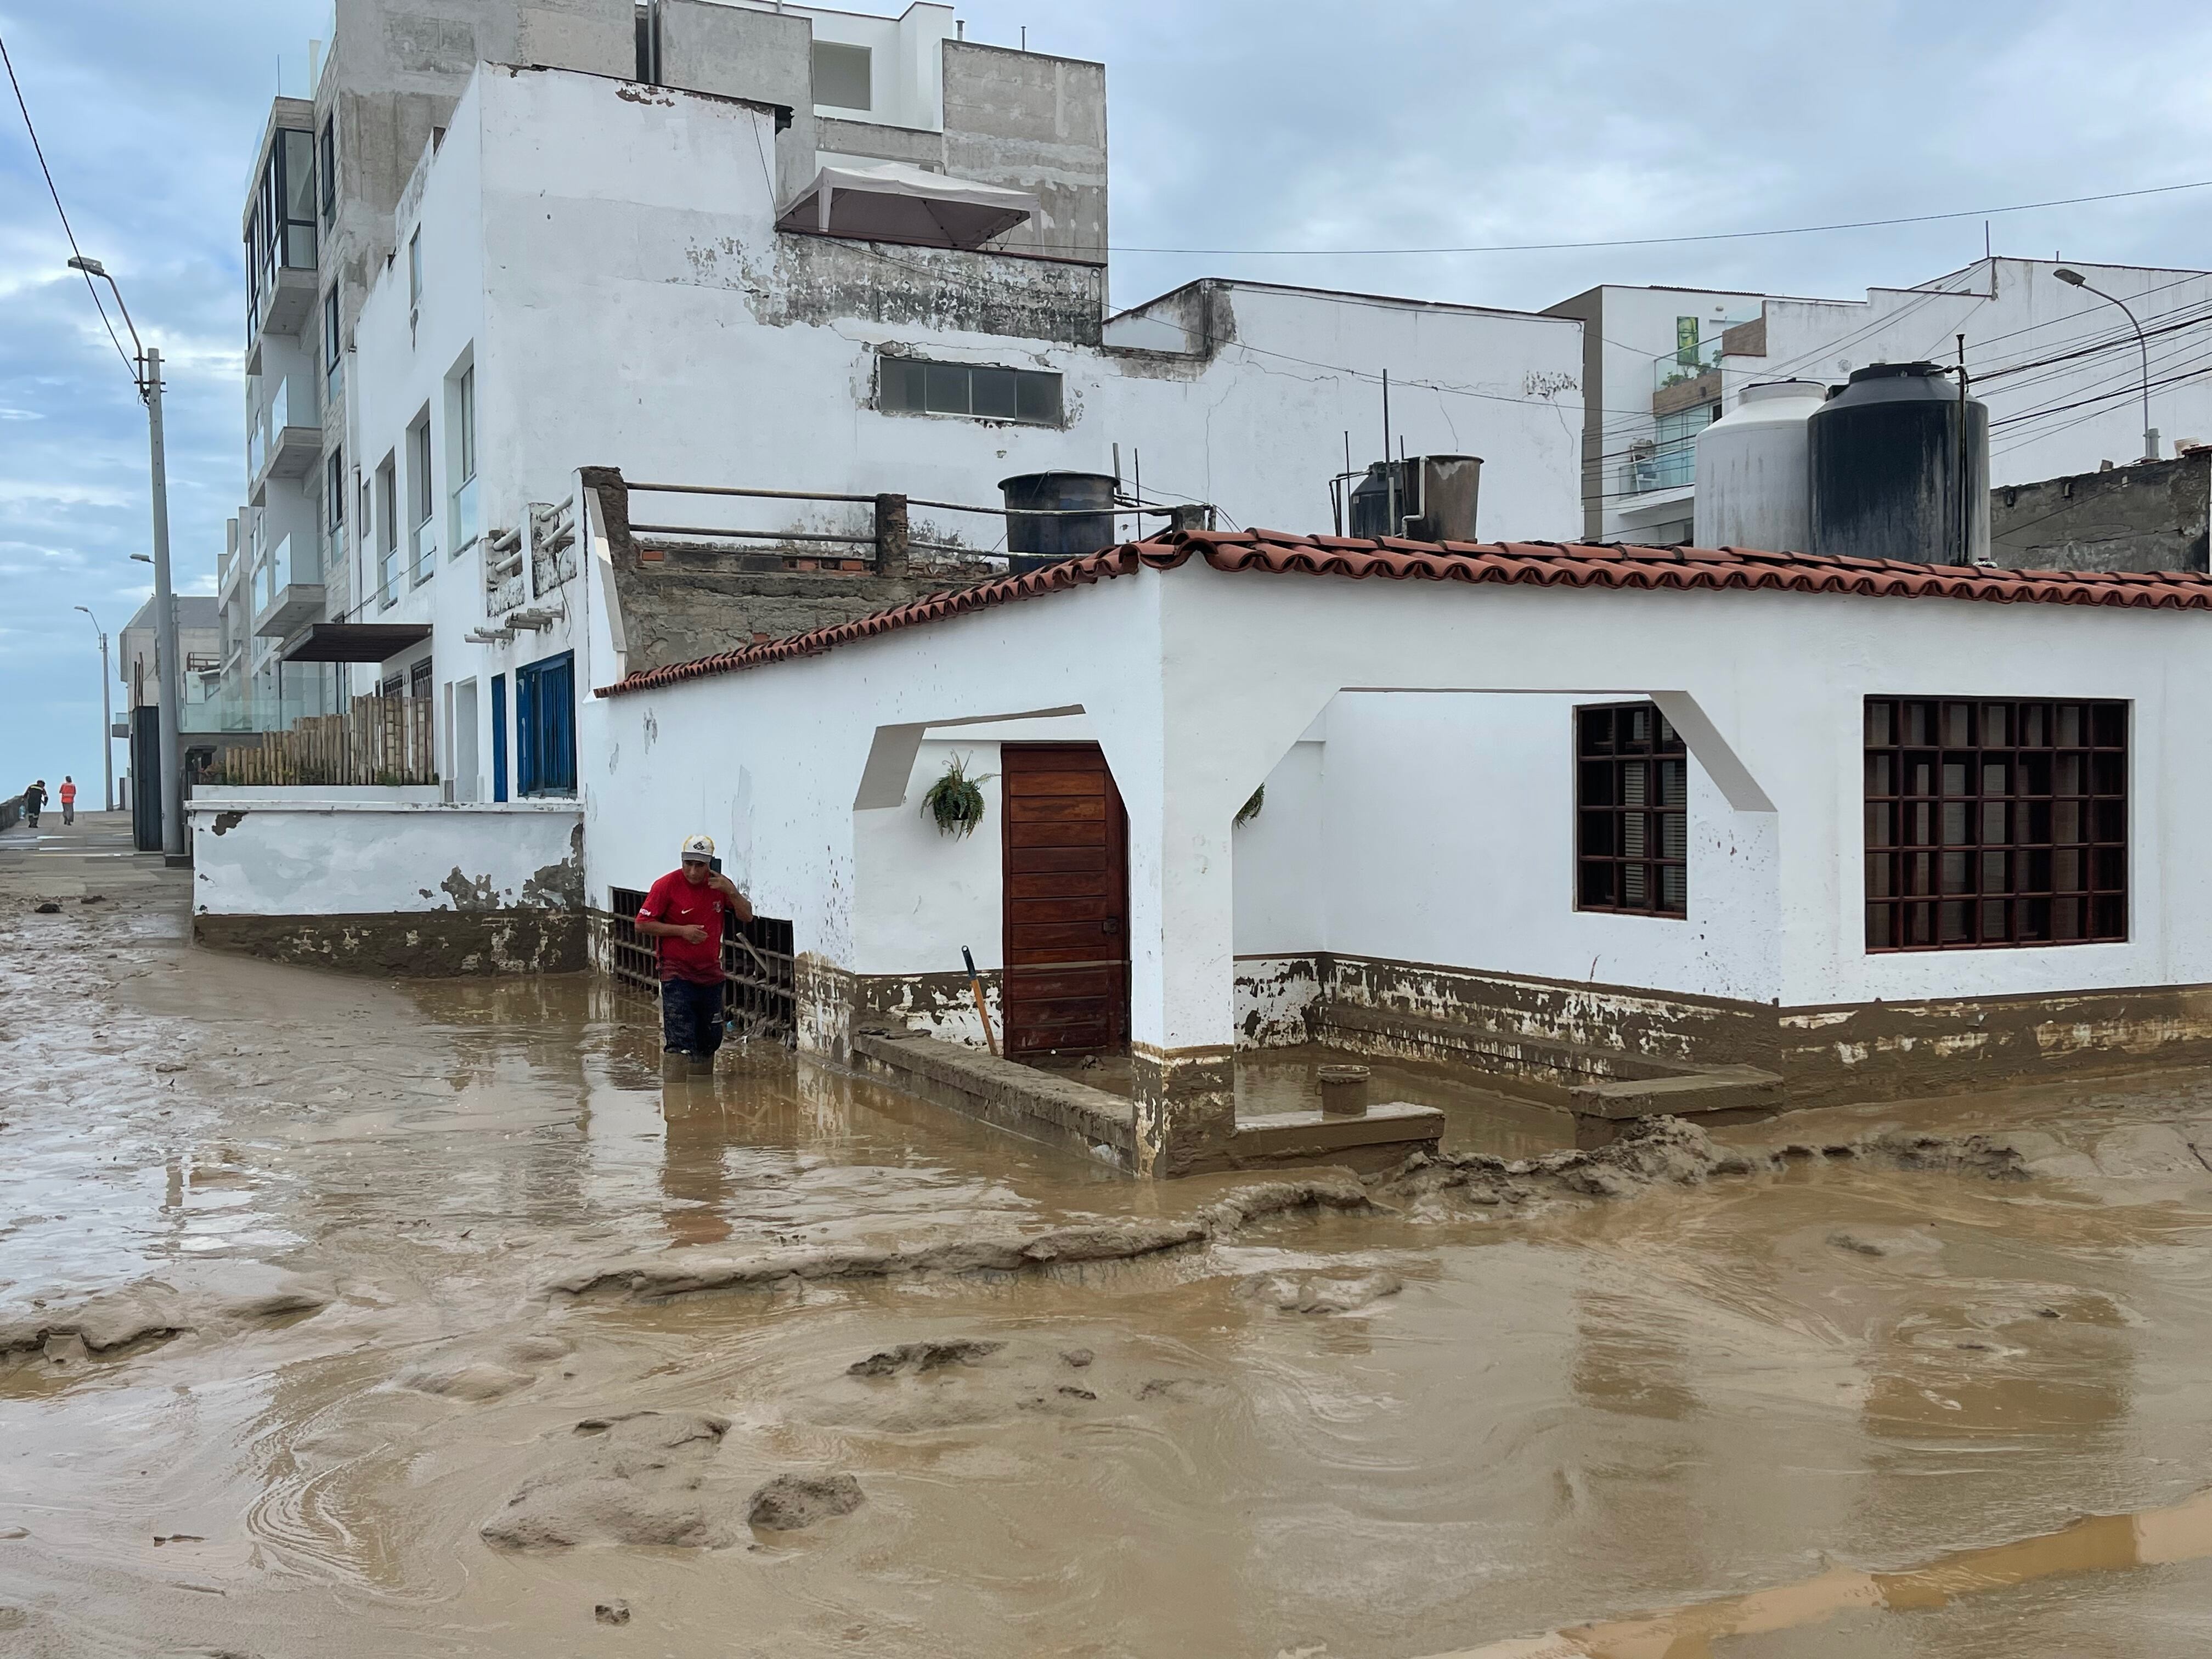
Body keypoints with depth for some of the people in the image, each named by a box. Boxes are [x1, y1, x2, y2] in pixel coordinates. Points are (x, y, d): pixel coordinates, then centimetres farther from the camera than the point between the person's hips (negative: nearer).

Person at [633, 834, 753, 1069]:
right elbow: (643, 925, -8)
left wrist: (732, 892, -14)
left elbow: (747, 916, 4)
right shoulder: (666, 885, -10)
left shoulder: (720, 884, 4)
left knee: (710, 1041, 13)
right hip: (677, 976, -5)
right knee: (679, 1043, -11)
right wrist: (682, 930, -16)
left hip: (711, 975, 5)